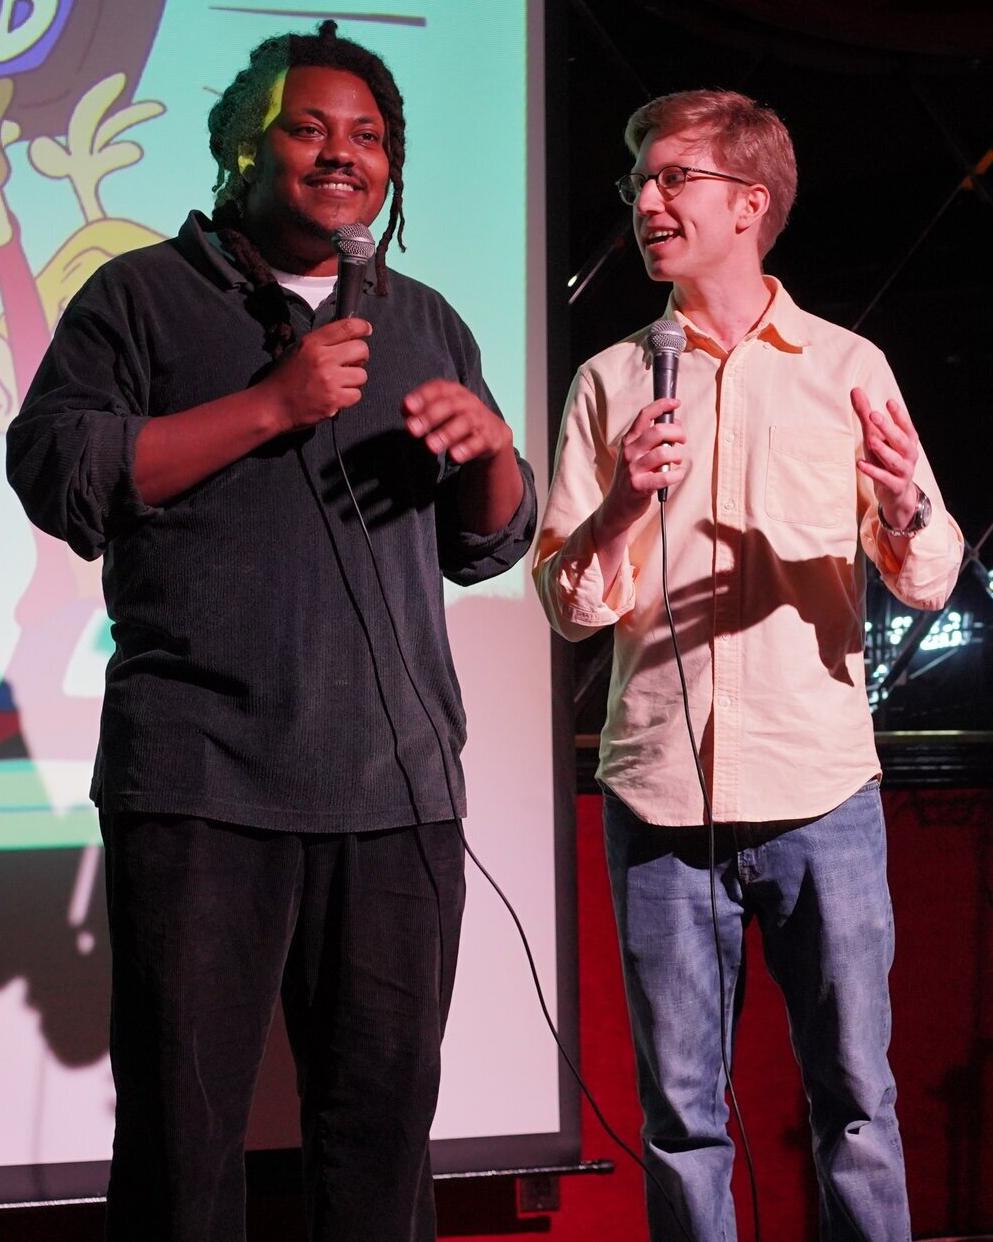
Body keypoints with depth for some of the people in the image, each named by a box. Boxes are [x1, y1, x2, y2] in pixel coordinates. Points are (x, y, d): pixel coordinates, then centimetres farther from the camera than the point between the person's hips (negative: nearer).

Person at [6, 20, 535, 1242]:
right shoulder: (145, 295, 7)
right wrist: (271, 406, -12)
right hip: (199, 784, -4)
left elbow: (489, 547, 21)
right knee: (183, 1129, -1)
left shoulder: (427, 324, 21)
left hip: (401, 788, 4)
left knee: (385, 1119, 7)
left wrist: (492, 447, -2)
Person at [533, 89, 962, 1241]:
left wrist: (905, 511, -18)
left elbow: (928, 583, 4)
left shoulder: (848, 366, 7)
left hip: (821, 791, -1)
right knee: (680, 1108, 6)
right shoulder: (610, 382, 10)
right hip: (658, 789, 1)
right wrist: (623, 506, -13)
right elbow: (565, 605, 6)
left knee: (855, 1094, 2)